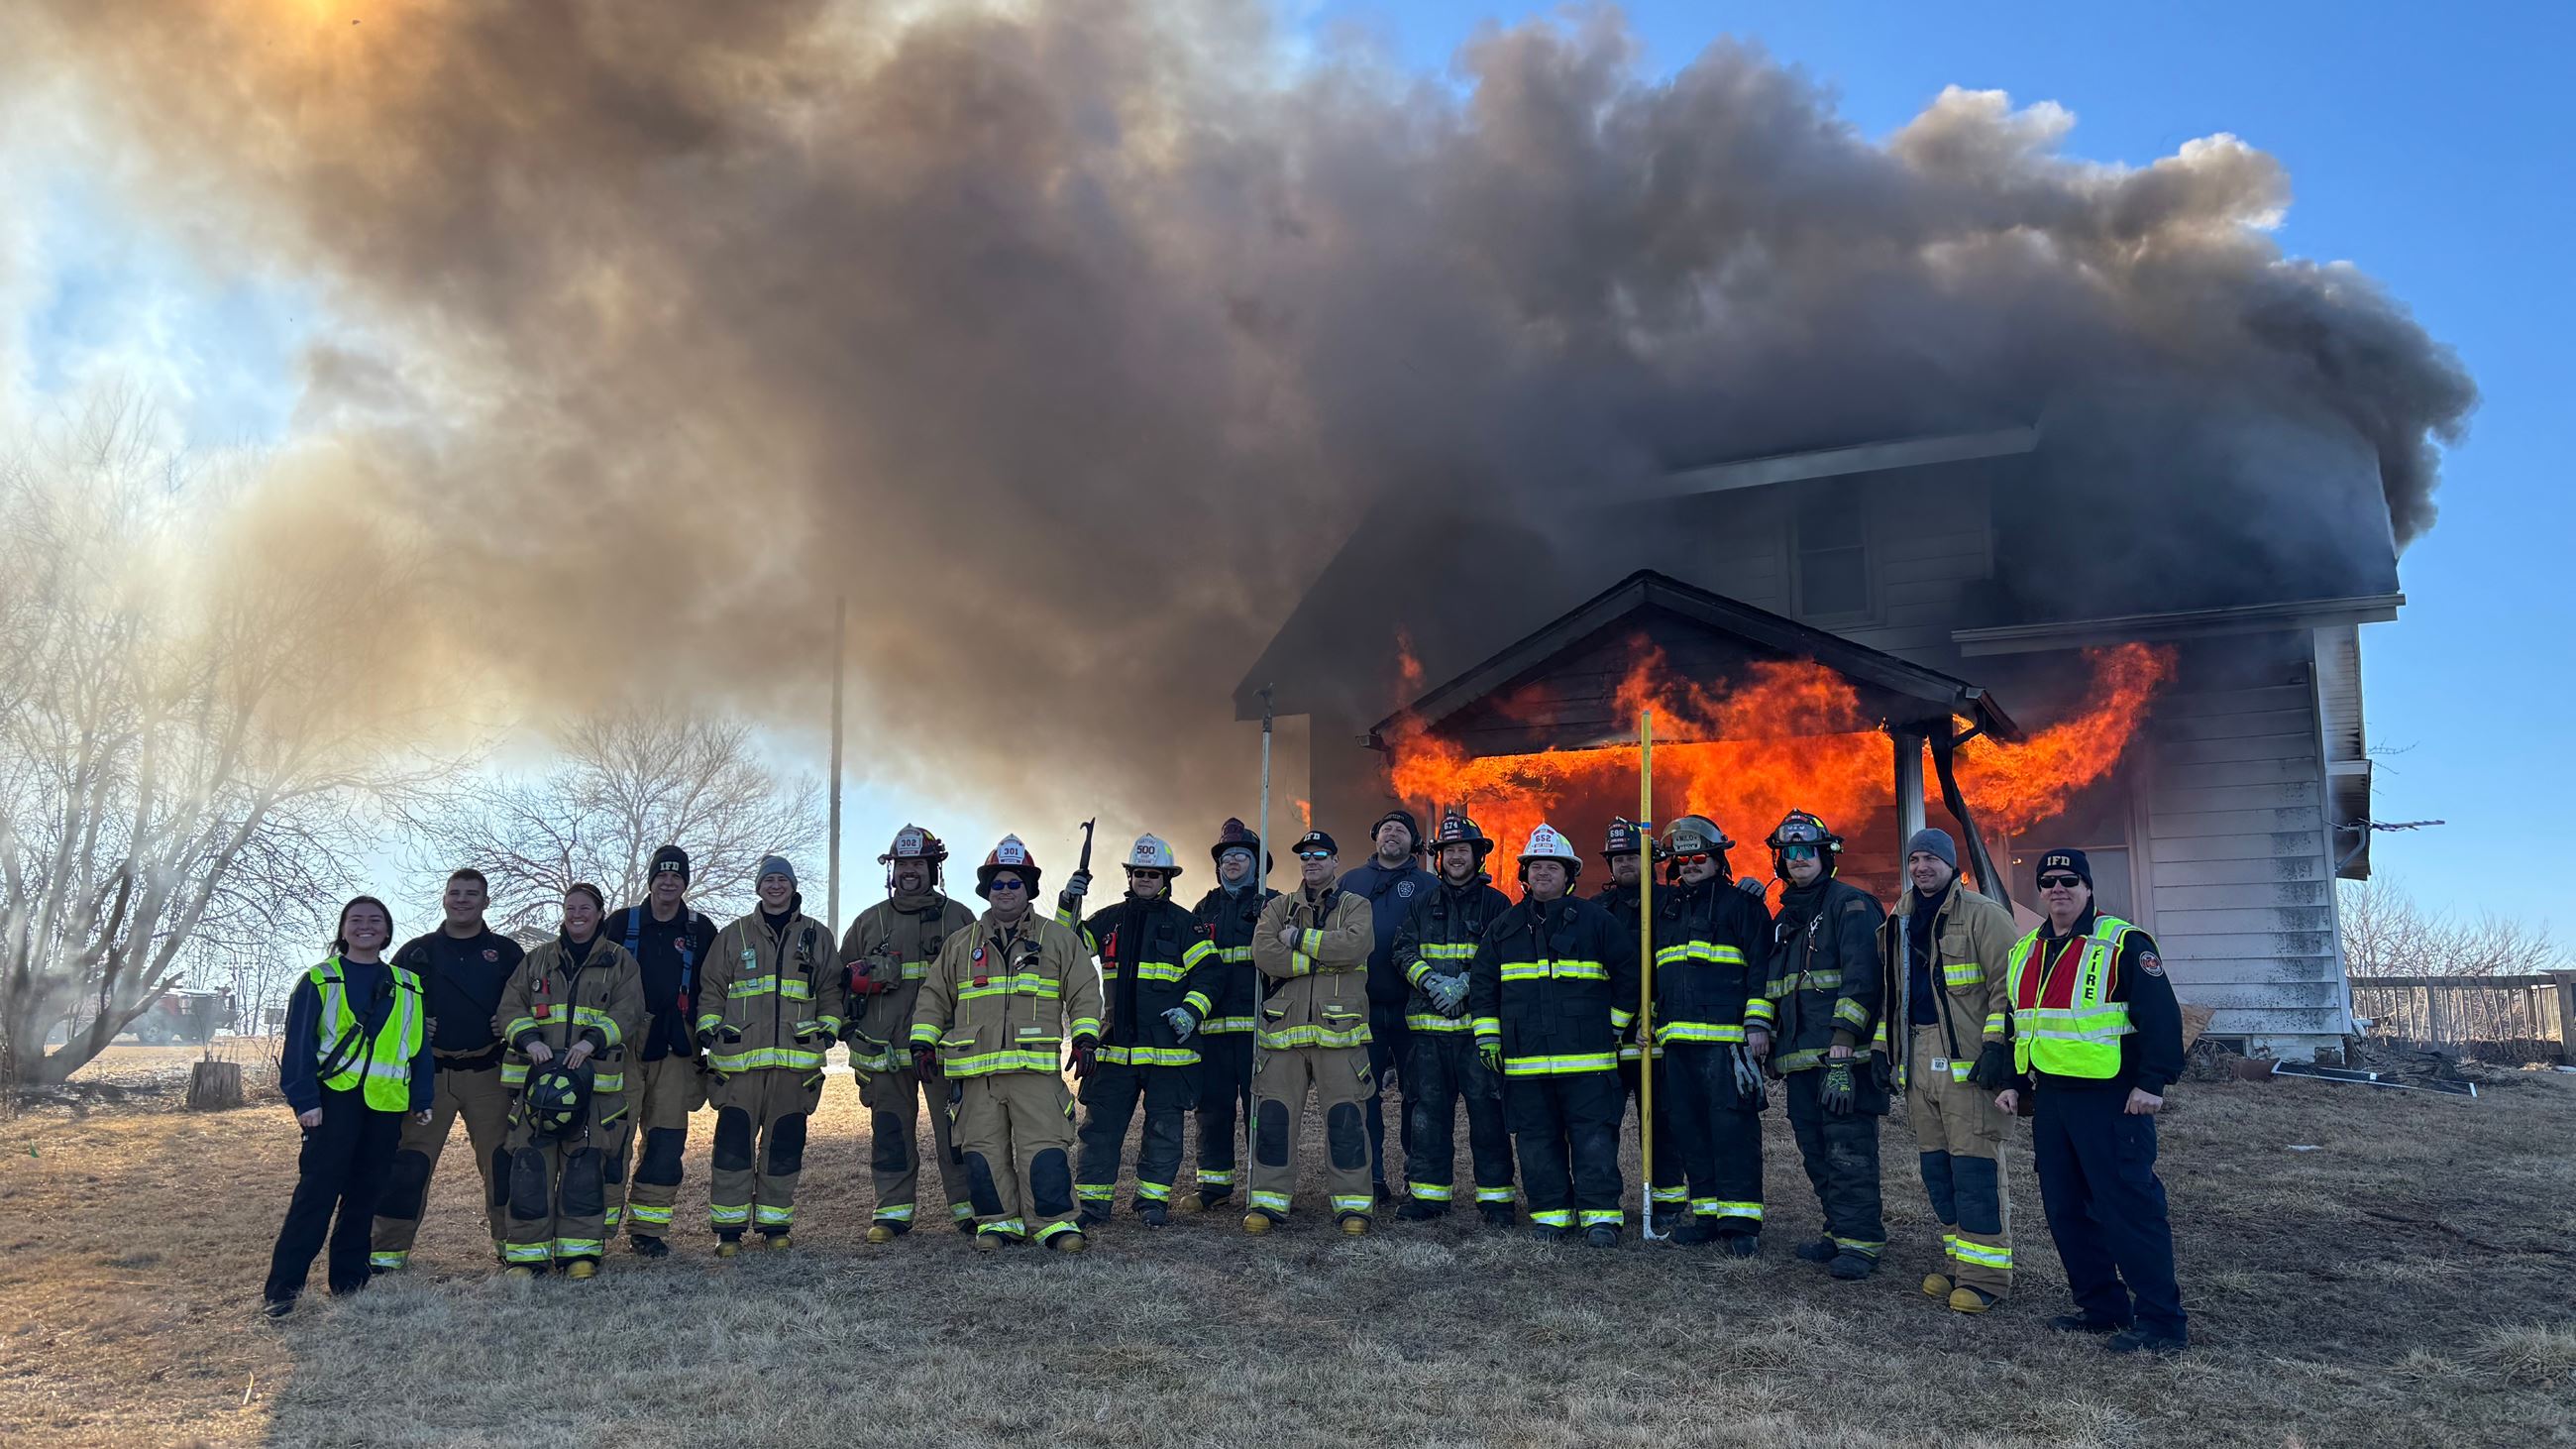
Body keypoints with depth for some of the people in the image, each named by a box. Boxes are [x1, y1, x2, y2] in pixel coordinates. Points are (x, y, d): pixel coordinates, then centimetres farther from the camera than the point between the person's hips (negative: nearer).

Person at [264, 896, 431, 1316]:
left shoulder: (407, 986, 13)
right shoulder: (318, 981, 4)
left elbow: (420, 1046, 14)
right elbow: (298, 1044, -1)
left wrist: (423, 1100, 8)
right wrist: (304, 1100, -10)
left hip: (387, 1103, 4)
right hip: (334, 1099, -3)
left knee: (365, 1193, 7)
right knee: (317, 1190, -8)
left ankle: (349, 1277, 16)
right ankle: (283, 1285, -4)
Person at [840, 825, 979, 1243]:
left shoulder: (958, 918, 9)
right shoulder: (869, 922, 14)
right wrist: (864, 978, 0)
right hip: (883, 1048, 2)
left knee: (957, 1130, -2)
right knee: (890, 1130, 5)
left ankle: (967, 1208, 5)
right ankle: (892, 1210, 13)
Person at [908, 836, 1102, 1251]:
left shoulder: (1058, 938, 10)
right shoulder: (960, 944, 17)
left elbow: (1084, 992, 8)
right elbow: (934, 997, 19)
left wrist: (1085, 1039, -4)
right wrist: (923, 1042, 8)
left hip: (1036, 1064, -3)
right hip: (976, 1068, 3)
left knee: (1045, 1144, -8)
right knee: (985, 1148, 4)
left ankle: (1054, 1222, -2)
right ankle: (997, 1222, 13)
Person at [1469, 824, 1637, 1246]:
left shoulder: (1595, 921, 3)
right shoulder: (1506, 926, 12)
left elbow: (1629, 971, 7)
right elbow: (1482, 982, 16)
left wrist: (1614, 1024, 6)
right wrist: (1487, 1036, 9)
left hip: (1587, 1055, -3)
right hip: (1524, 1058, 3)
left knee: (1594, 1137, -4)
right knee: (1537, 1139, 7)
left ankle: (1600, 1216, 1)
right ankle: (1549, 1213, 16)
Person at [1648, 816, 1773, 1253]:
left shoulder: (1741, 903, 1)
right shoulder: (1665, 905, 19)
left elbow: (1760, 965, -5)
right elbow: (1654, 970, 29)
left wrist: (1757, 1022, -10)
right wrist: (1653, 1019, 21)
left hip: (1727, 1036, -6)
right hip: (1678, 1037, 6)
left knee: (1733, 1124, -8)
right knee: (1689, 1129, 8)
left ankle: (1740, 1219, -5)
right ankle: (1708, 1213, 16)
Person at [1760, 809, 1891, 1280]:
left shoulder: (1850, 903, -5)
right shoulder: (1785, 917, 21)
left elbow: (1861, 978, -14)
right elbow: (1771, 980, 27)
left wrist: (1841, 1047, -21)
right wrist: (1756, 1026, 13)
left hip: (1844, 1055, -8)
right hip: (1799, 1056, 8)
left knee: (1849, 1150, -8)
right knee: (1816, 1153, 11)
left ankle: (1861, 1242, -3)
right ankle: (1840, 1232, 20)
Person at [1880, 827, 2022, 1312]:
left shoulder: (1982, 914, -4)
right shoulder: (1899, 923, 17)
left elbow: (2007, 985, -9)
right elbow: (1892, 993, 24)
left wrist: (1997, 1045, -16)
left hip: (1968, 1057, -7)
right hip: (1919, 1058, 7)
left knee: (1975, 1165, -8)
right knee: (1937, 1167, 11)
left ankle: (1985, 1273, -2)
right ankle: (1958, 1263, 20)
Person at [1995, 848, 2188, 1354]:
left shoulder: (2123, 943, -7)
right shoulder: (2025, 952, 15)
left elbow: (2160, 1016, -12)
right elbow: (2016, 1025, 23)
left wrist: (2152, 1083, -19)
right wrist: (2014, 1083, 17)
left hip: (2111, 1101, -8)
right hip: (2050, 1099, 8)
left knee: (2128, 1205, -7)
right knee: (2066, 1209, 11)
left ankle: (2161, 1320, 0)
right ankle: (2102, 1306, 22)